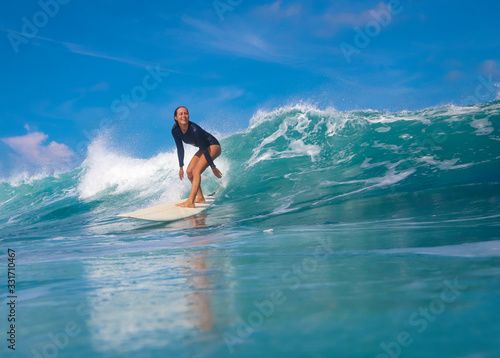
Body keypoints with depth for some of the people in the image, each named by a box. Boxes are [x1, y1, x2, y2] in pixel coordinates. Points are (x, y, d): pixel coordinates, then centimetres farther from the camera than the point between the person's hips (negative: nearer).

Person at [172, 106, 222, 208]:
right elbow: (180, 149, 1)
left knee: (196, 171, -22)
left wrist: (213, 167, -17)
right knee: (189, 171, 4)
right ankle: (200, 197, 17)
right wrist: (181, 167, 5)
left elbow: (204, 150, -25)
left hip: (213, 146, -8)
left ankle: (190, 201, -28)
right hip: (204, 148, 8)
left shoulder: (194, 129, -33)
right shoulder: (175, 130, -12)